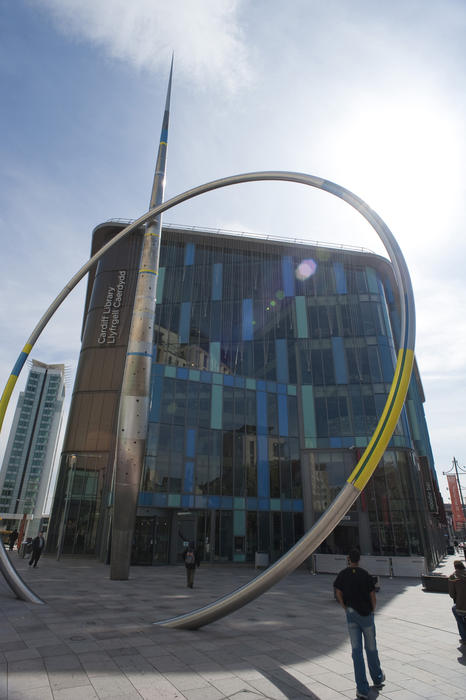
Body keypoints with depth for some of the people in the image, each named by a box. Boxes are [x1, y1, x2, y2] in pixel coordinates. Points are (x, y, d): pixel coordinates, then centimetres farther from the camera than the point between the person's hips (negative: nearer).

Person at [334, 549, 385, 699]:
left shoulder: (342, 575, -3)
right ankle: (377, 679, 38)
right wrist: (372, 611, 11)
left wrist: (346, 609, 8)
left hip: (351, 615, 1)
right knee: (371, 648, 17)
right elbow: (372, 595, -5)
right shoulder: (365, 575, -8)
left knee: (356, 650, 5)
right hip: (366, 614, 0)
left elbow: (338, 594, -2)